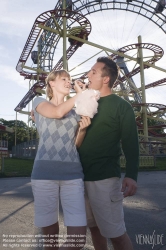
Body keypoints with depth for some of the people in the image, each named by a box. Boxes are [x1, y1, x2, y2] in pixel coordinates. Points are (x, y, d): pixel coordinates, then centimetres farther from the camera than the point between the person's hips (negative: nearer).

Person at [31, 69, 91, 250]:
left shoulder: (74, 113, 21)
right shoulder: (39, 102, 10)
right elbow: (58, 112, -13)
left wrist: (82, 129, 2)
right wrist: (80, 93, -3)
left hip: (72, 174, 3)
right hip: (44, 173, -3)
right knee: (50, 234, 7)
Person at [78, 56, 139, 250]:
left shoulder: (121, 106, -3)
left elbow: (130, 143, -8)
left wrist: (131, 175, -20)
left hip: (104, 178, -6)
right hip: (81, 177, 6)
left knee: (115, 233, 2)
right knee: (94, 228, 17)